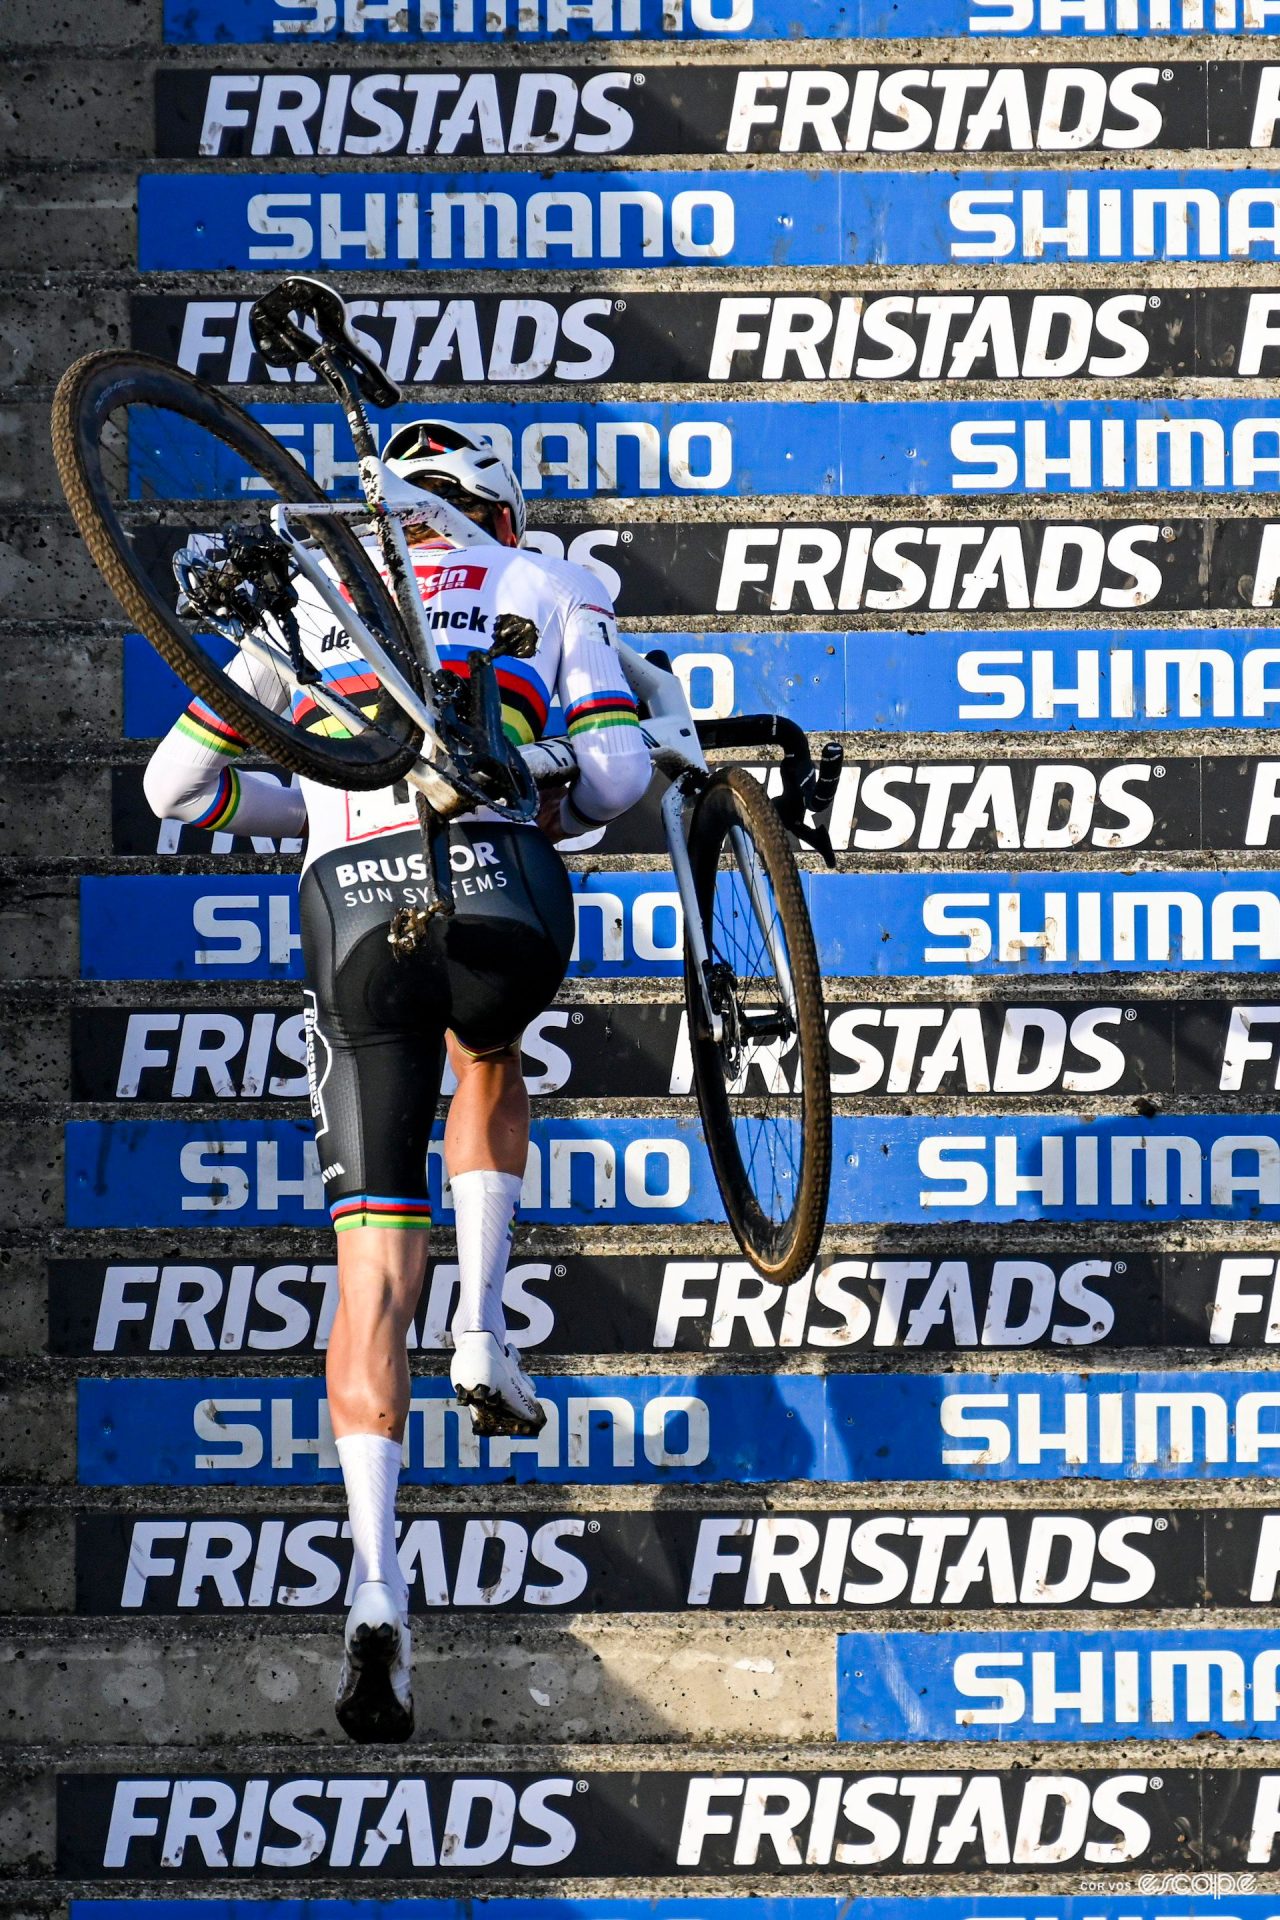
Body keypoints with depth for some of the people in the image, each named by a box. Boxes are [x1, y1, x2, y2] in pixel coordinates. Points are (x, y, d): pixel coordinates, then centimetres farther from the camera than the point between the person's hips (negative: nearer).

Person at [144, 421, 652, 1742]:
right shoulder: (551, 588, 20)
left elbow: (177, 783, 24)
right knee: (489, 1063, 38)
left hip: (356, 916, 0)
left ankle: (376, 1587, -17)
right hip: (501, 905, 0)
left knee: (374, 1269, 0)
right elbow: (614, 775, 5)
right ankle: (482, 1332, 20)